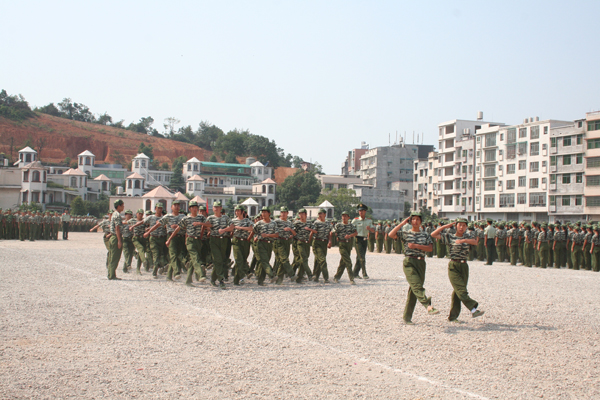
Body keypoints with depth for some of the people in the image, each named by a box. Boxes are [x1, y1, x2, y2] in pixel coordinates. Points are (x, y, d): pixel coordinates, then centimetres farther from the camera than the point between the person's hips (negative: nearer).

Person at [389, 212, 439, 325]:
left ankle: (407, 316, 9)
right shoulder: (405, 233, 7)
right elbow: (391, 234, -8)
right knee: (416, 285, -23)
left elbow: (430, 248, 2)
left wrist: (416, 246, -9)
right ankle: (428, 305, -38)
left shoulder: (425, 234, 14)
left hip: (421, 262, 3)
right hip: (409, 262, -3)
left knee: (413, 289, 2)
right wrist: (402, 223, -3)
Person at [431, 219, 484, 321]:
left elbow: (475, 242, -11)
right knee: (461, 290, -15)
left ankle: (453, 316, 12)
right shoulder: (450, 237, 2)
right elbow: (433, 235, -4)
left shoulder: (467, 237, 10)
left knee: (457, 291, 5)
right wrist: (446, 226, -4)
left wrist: (463, 240, -27)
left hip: (464, 266, 3)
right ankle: (473, 310, -22)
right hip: (453, 266, -3)